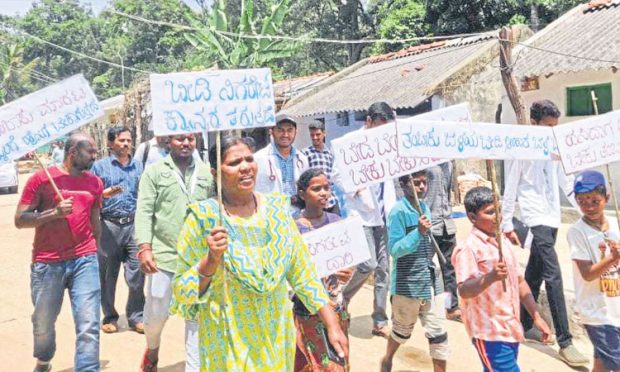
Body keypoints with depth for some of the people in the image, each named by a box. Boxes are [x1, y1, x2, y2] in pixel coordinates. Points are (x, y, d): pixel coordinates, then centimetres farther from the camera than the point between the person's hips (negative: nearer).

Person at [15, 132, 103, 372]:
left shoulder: (94, 183, 8)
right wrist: (55, 212, -18)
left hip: (85, 261, 2)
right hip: (47, 263, -2)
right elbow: (20, 220, -6)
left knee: (89, 325, -7)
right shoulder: (41, 179, -4)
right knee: (43, 323, 16)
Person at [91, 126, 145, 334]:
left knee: (137, 272, -2)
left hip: (134, 224, 2)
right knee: (108, 274, 5)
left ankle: (136, 316, 10)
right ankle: (109, 317, 18)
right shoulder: (100, 166, 5)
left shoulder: (139, 166, 13)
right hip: (109, 225, -2)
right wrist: (105, 194, -15)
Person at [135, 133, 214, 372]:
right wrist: (144, 247, -14)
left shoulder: (206, 173, 10)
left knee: (196, 316, 5)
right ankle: (152, 349, 40)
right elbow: (144, 211, -4)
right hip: (163, 255, -2)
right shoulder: (154, 171, 2)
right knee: (156, 313, 9)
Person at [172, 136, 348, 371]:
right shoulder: (203, 218, -13)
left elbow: (303, 273, 3)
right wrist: (211, 260, -26)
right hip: (229, 343, -3)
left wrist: (332, 325, 0)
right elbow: (182, 291, -10)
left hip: (277, 338, 4)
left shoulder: (277, 208, -2)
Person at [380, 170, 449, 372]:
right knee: (402, 331, 16)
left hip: (431, 281, 5)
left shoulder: (425, 208, 6)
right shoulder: (398, 212, -16)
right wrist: (418, 232, -33)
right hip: (408, 284, -5)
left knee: (438, 333, 5)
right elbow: (394, 249, -24)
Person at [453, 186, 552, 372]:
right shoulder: (468, 248, -14)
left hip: (511, 329, 8)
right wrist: (490, 277, -39)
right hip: (490, 332, -8)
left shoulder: (503, 242, 12)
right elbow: (464, 291, -23)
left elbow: (519, 281, 19)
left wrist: (536, 317, 17)